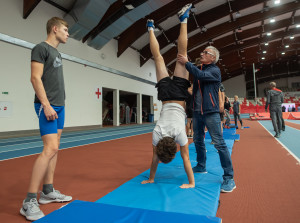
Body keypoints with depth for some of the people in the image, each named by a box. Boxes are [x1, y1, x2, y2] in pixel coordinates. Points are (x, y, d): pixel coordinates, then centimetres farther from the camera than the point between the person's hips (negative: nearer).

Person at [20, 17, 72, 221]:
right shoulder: (41, 48, -5)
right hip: (47, 106, -9)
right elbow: (35, 78, -14)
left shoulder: (57, 53, 20)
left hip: (59, 106, 9)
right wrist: (46, 105, -20)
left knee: (54, 149, 9)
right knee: (50, 149, -16)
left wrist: (59, 104, 17)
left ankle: (48, 192, 18)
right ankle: (29, 201, -6)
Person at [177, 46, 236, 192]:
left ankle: (229, 178, 0)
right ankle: (201, 166, 35)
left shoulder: (215, 70, -6)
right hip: (197, 111, 8)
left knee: (219, 143, -8)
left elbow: (201, 75, -23)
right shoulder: (198, 69, 17)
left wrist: (186, 63, -17)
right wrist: (184, 62, 0)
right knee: (198, 141, 16)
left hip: (210, 112, -7)